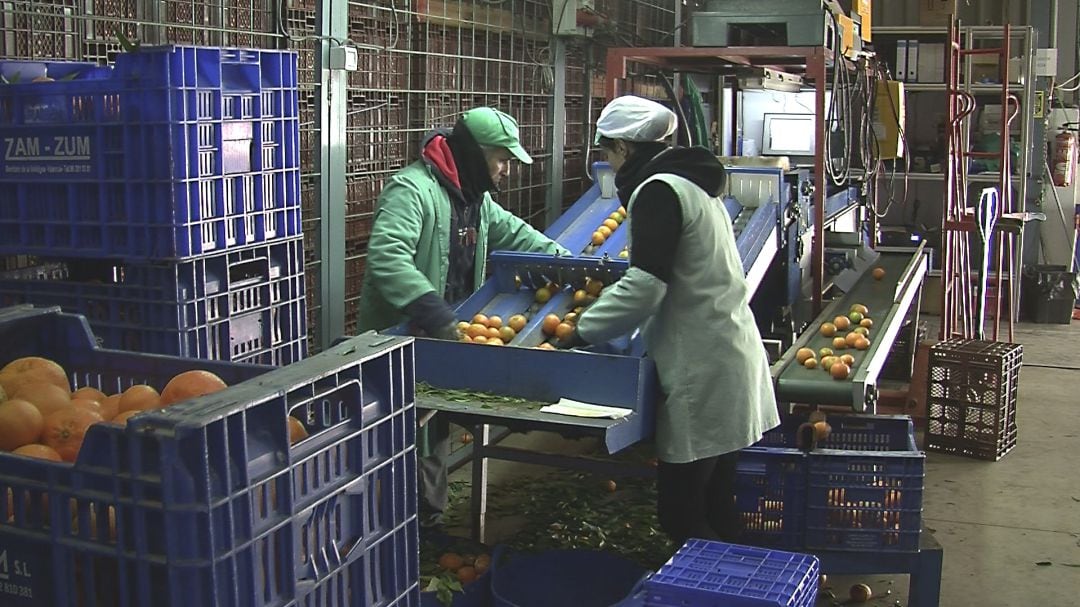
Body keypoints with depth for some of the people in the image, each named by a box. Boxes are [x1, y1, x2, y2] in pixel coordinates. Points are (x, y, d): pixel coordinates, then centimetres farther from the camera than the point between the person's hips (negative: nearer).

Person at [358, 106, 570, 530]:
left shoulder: (474, 195, 12)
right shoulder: (413, 189, -21)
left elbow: (510, 231, 28)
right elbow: (386, 256, -35)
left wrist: (562, 257, 17)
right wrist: (434, 312, -42)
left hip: (441, 339, 10)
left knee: (436, 436, 18)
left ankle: (431, 521, 32)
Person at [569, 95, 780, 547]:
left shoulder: (658, 191, -14)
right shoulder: (692, 183, 17)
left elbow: (644, 287, -21)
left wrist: (583, 331, -11)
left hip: (702, 374, -10)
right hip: (727, 361, 10)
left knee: (679, 513, -4)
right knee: (715, 507, 17)